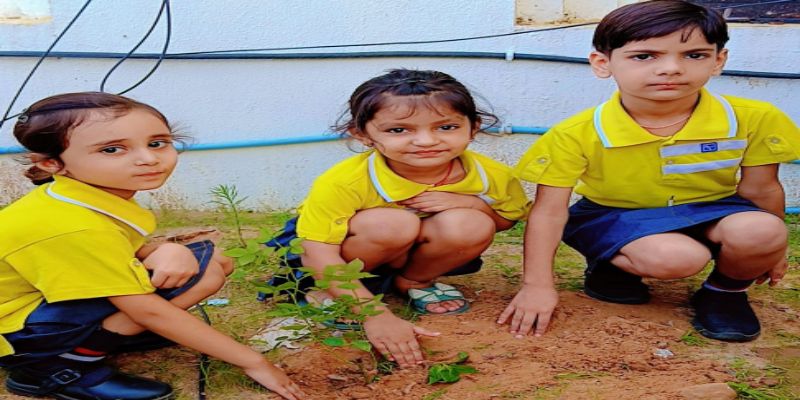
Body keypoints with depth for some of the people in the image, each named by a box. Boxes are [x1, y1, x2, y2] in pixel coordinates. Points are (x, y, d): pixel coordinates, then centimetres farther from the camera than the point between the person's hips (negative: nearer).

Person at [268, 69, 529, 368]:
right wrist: (376, 316, -36)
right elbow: (318, 255, -30)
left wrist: (468, 203, -27)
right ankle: (327, 289, -9)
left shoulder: (492, 176, -21)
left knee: (472, 225, -28)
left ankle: (414, 281, 1)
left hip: (409, 253, 3)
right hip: (344, 253, -3)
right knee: (391, 224, -37)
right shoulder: (342, 182, -33)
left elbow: (508, 219, -3)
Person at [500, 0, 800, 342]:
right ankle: (611, 266, 2)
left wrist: (770, 249, 13)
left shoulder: (754, 119, -17)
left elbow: (760, 190, -1)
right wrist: (538, 285, -19)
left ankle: (727, 290, 4)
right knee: (675, 257, -34)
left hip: (708, 213, 3)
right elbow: (549, 211, -17)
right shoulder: (577, 134, -23)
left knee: (757, 232, -31)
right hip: (612, 217, -2)